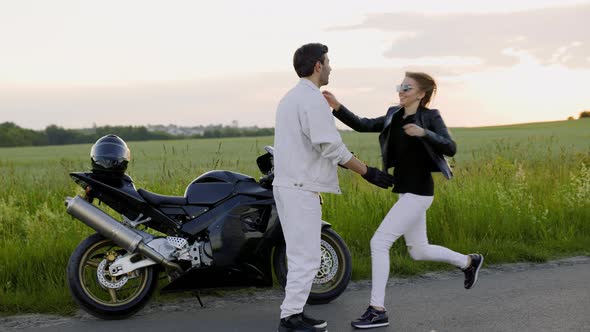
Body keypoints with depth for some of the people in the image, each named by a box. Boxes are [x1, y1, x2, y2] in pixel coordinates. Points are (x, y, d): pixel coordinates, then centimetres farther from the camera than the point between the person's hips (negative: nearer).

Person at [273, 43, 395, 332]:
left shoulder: (290, 98, 17)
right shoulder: (313, 99, -14)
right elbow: (331, 146, -19)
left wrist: (344, 161, 20)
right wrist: (368, 172, -12)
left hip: (288, 186, 10)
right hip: (301, 189, -10)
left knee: (300, 255, 14)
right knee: (307, 257, -6)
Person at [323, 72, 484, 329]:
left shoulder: (431, 117, -7)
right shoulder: (394, 115, 11)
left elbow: (450, 149, -17)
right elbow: (362, 125, 4)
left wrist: (424, 133, -31)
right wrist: (337, 107, -10)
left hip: (418, 192, -9)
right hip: (405, 192, 9)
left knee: (379, 242, -14)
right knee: (419, 252, 20)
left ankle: (377, 310, -8)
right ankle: (469, 262, 43)